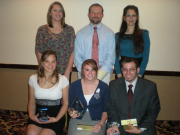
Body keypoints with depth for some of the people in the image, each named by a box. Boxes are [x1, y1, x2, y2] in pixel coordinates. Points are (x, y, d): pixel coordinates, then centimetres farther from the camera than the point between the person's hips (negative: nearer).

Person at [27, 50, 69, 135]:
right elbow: (31, 101, 12)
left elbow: (66, 103, 0)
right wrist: (31, 115, -6)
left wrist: (56, 119, -13)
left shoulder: (63, 79, -3)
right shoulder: (33, 79, 4)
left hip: (55, 115, -1)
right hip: (38, 115, 2)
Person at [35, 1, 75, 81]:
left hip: (65, 72, 1)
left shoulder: (69, 30, 5)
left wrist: (67, 72, -7)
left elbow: (72, 52, 0)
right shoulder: (42, 30, 4)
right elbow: (39, 52, 2)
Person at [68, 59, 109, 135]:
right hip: (77, 121, 1)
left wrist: (101, 124, -9)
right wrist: (71, 113, -11)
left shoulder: (104, 87, 0)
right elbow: (69, 106, 10)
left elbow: (105, 110, 5)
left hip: (96, 121, 0)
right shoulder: (74, 85, 1)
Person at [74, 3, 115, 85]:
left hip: (104, 73, 0)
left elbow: (111, 57, -2)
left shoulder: (109, 33, 5)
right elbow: (77, 57, 1)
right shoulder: (80, 33, 5)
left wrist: (99, 75, -13)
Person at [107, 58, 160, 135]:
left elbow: (154, 110, 1)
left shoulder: (150, 86, -4)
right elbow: (111, 107, 5)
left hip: (142, 126, 1)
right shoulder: (113, 85, 0)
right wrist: (115, 124, -12)